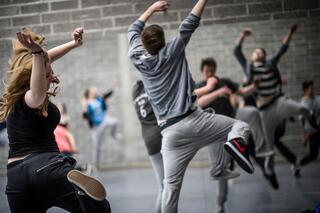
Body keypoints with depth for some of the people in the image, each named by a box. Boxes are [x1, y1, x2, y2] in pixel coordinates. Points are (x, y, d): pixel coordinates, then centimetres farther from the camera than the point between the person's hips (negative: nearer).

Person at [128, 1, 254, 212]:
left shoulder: (139, 59, 9)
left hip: (170, 132, 3)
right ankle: (236, 143, -23)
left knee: (171, 186, 6)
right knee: (240, 125, 11)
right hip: (192, 120, -3)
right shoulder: (171, 53, 0)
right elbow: (190, 24, -2)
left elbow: (133, 31, 26)